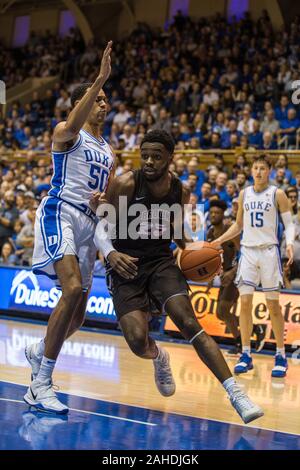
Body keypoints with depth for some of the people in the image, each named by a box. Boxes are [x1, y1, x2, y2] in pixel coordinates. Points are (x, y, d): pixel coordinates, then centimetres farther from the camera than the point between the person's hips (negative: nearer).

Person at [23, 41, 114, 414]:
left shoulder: (107, 150, 22)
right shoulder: (66, 132, 0)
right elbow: (75, 123, -26)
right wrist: (99, 79, -36)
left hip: (88, 222, 8)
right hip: (59, 213, -8)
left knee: (77, 317, 8)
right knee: (73, 289, -29)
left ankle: (38, 352, 39)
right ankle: (41, 384, -24)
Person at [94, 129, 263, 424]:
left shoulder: (180, 192, 0)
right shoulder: (125, 185, -13)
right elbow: (102, 229, -9)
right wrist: (111, 253, -29)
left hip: (161, 262, 2)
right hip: (126, 267, -2)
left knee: (189, 323, -18)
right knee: (137, 340, -18)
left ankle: (235, 394, -22)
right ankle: (159, 357, 22)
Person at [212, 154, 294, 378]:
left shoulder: (277, 194, -2)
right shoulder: (244, 194, 10)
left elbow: (289, 223, -4)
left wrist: (290, 243, -22)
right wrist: (218, 241, 9)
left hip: (269, 251, -4)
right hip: (248, 250, 4)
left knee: (273, 304, 0)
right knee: (245, 302, -3)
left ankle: (281, 355, 8)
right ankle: (246, 355, 3)